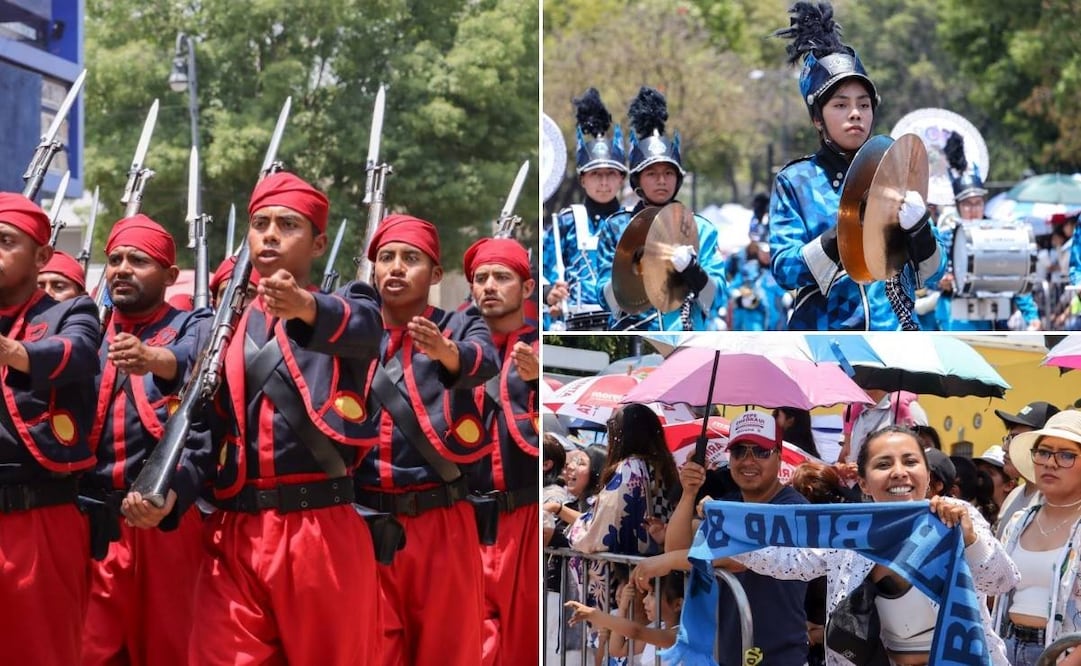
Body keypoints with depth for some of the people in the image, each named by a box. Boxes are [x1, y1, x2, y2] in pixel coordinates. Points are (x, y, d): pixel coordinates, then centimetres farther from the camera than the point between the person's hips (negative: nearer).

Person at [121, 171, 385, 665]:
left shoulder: (345, 306, 7)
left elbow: (364, 329, -19)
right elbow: (203, 429, 11)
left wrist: (307, 308, -42)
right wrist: (170, 495, -9)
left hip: (324, 532, -2)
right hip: (233, 538, 2)